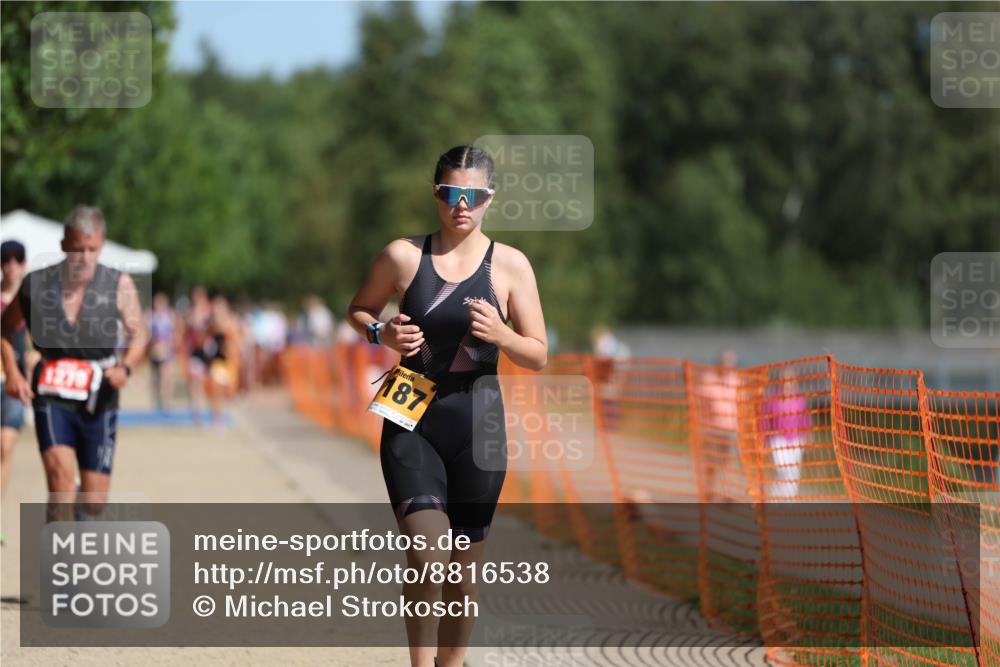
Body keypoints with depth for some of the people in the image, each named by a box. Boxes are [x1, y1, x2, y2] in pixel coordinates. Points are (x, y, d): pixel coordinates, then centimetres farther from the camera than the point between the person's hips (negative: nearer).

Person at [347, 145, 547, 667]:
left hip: (478, 426, 1)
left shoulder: (510, 265, -1)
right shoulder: (403, 255, 0)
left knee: (465, 570, 10)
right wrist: (381, 333, -7)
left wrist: (500, 335, -19)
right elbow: (358, 311, 15)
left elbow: (538, 356, 2)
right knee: (427, 556, -19)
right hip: (411, 422, -1)